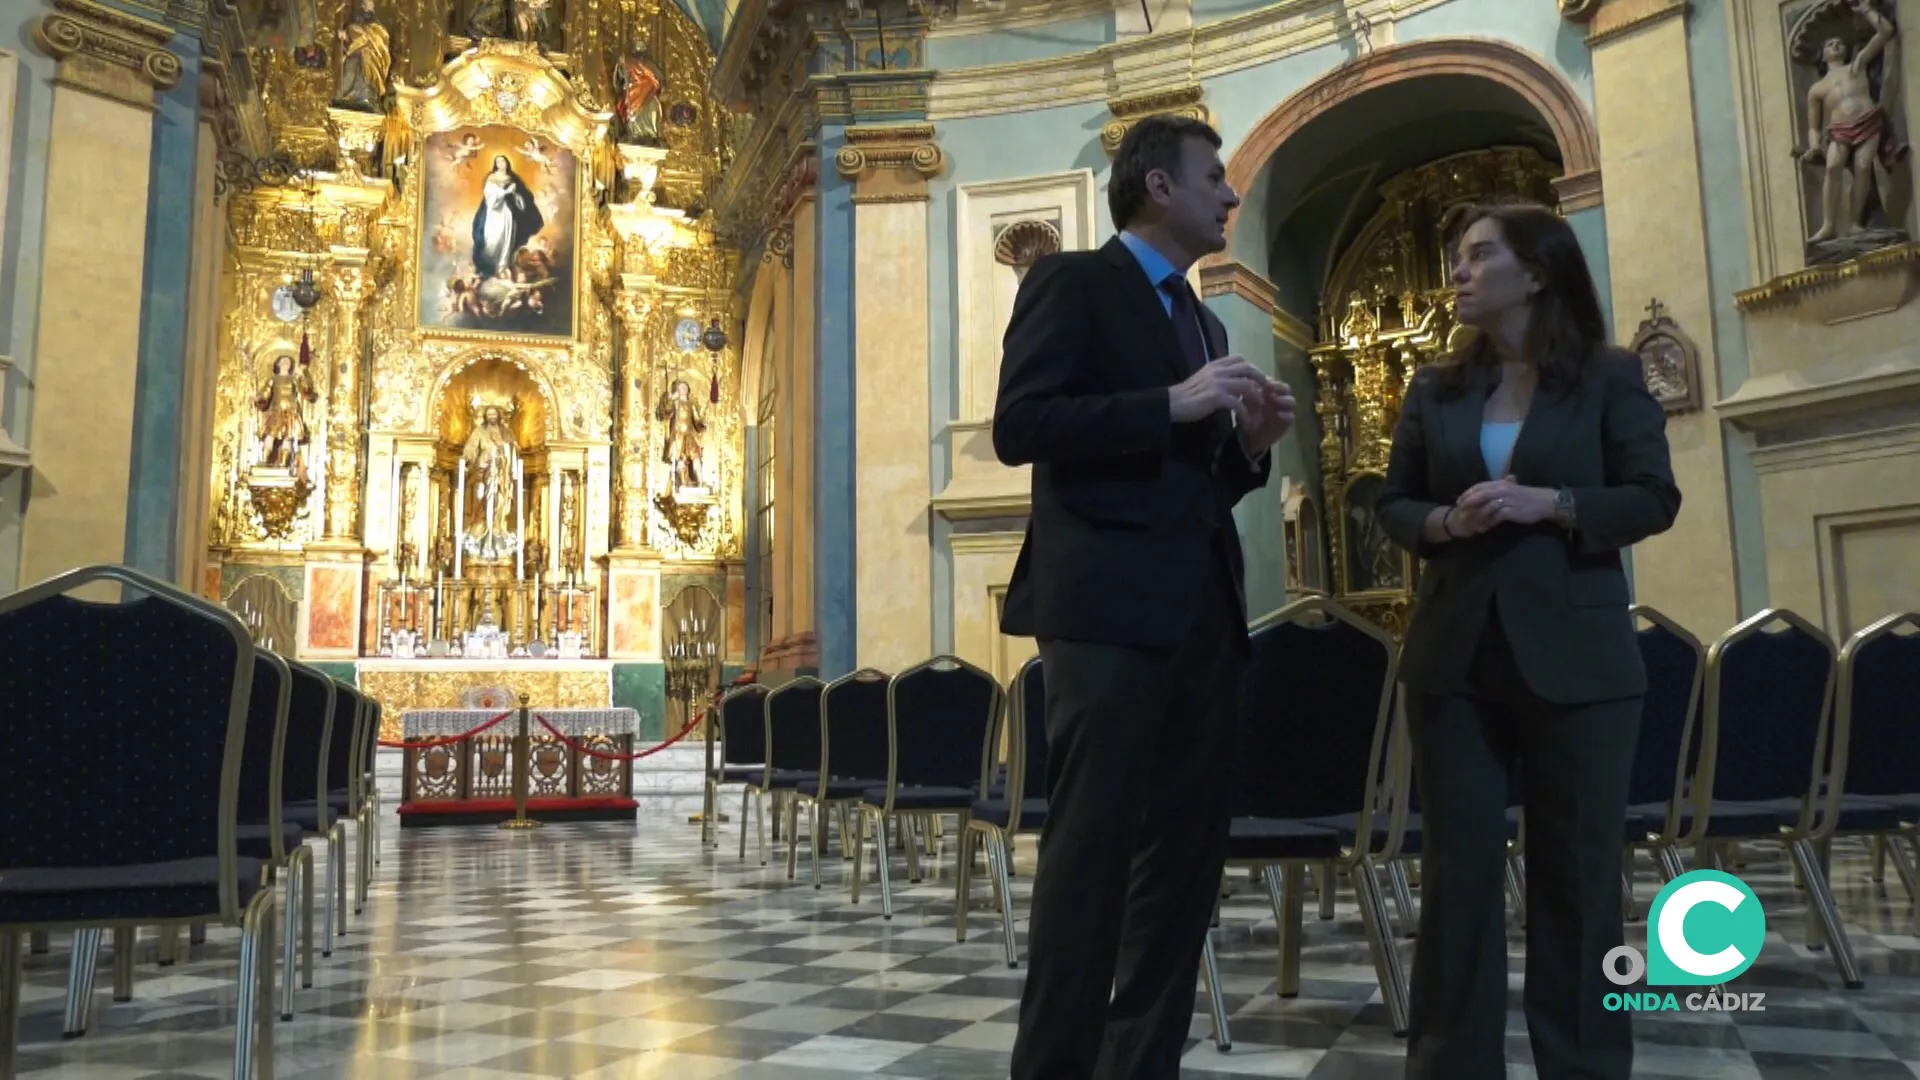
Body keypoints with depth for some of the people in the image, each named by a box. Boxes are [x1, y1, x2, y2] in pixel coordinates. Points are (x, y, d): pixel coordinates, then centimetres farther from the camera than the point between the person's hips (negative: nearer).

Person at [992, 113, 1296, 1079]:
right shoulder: (1072, 282, 1)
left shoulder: (1202, 321, 24)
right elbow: (1018, 426, -13)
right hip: (1106, 604, -8)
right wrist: (1174, 403, -15)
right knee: (1089, 850, -6)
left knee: (1185, 854, 9)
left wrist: (1246, 442, 6)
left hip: (1201, 611, 8)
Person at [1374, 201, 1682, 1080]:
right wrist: (1442, 522, -10)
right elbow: (1393, 504, 11)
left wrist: (1549, 504, -17)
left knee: (1577, 869, 5)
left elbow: (1654, 499, -3)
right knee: (1457, 865, 5)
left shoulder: (1611, 378, 2)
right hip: (1455, 654, 3)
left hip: (1574, 655, -2)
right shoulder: (1434, 390, 11)